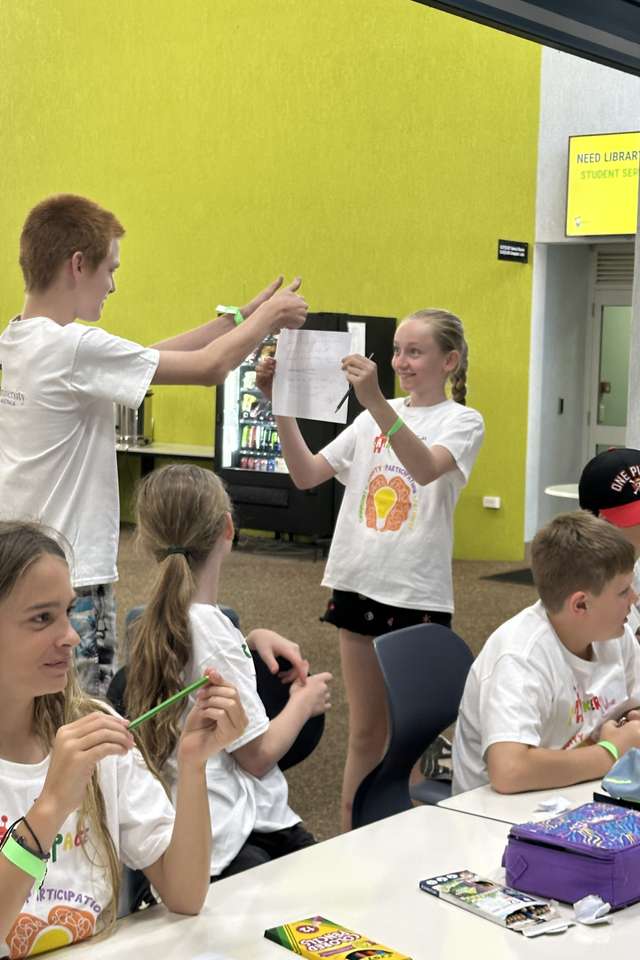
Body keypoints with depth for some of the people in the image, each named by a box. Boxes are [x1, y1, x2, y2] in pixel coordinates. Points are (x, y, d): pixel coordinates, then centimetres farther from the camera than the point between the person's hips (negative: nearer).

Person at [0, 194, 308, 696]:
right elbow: (210, 367, -14)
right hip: (71, 579, -9)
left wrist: (240, 318, 13)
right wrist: (269, 316, 3)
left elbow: (146, 356, 11)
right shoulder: (74, 347, -21)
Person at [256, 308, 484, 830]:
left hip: (418, 593, -4)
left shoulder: (462, 421, -4)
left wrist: (375, 401, -38)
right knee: (364, 731, 13)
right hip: (360, 584, 4)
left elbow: (426, 467, -26)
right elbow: (307, 474, 2)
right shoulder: (375, 418, 10)